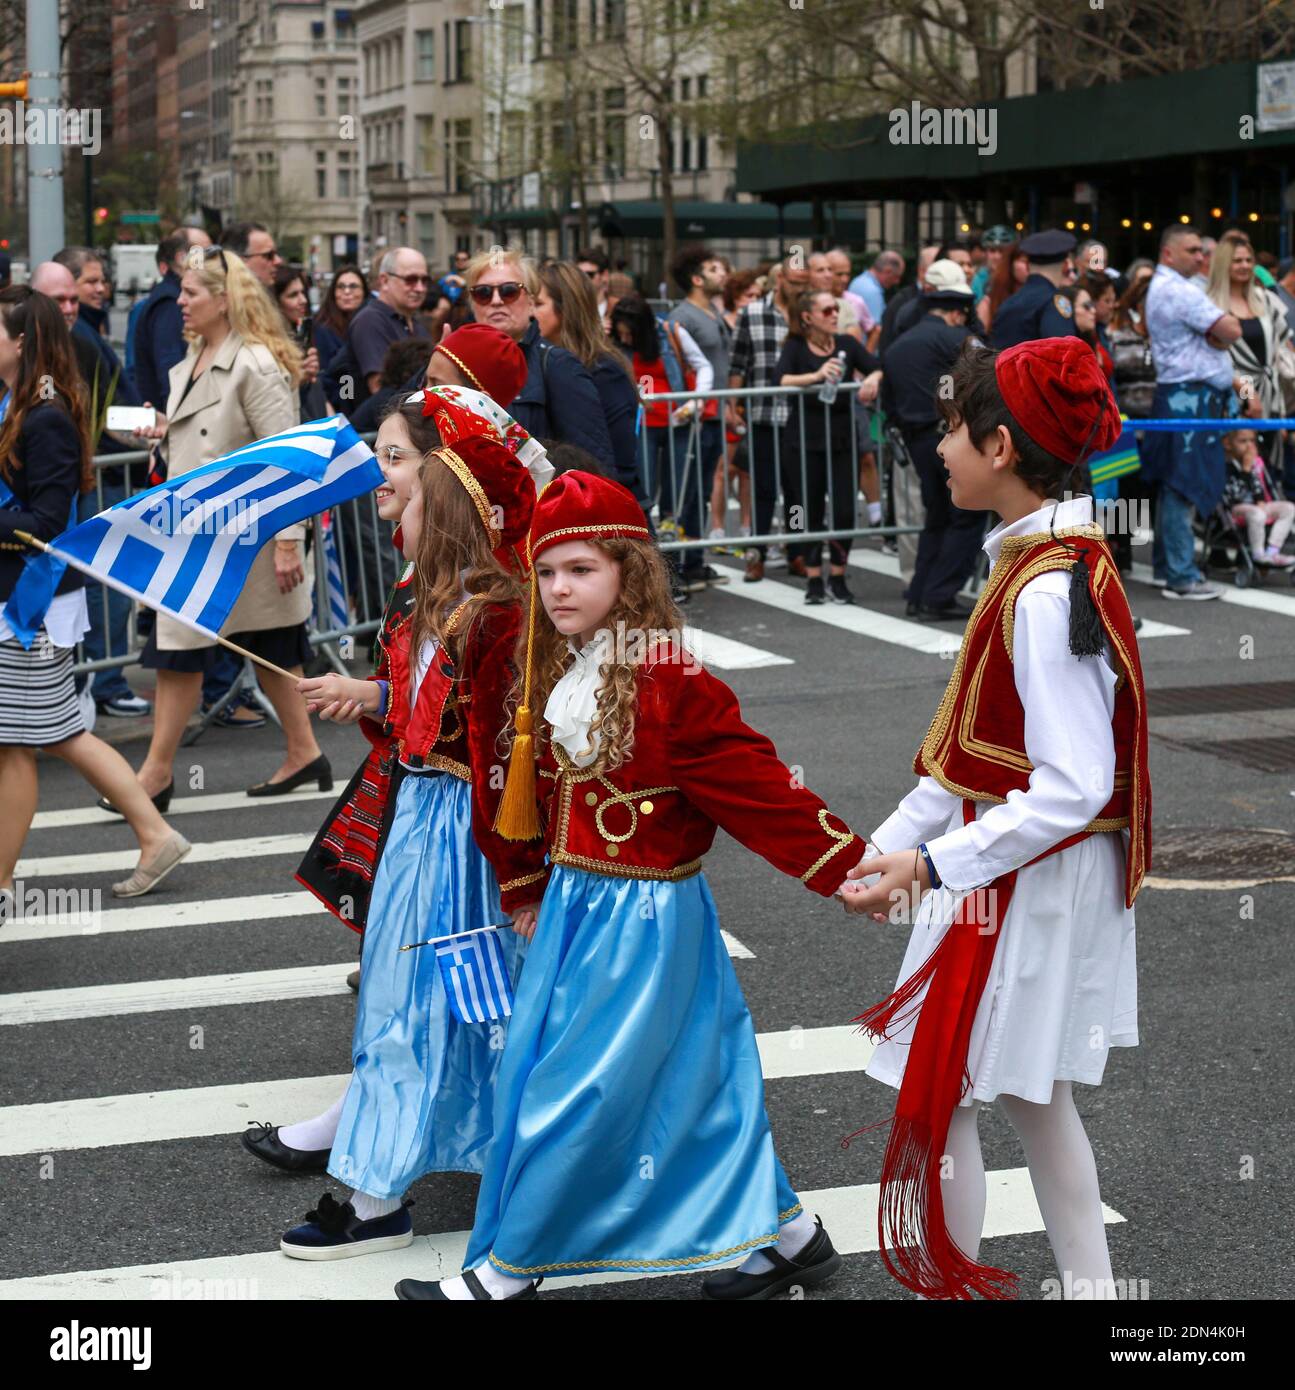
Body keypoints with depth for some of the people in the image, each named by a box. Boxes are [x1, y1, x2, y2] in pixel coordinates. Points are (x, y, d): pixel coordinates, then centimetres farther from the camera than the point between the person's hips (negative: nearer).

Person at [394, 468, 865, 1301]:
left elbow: (756, 786, -18)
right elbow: (551, 794, 16)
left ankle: (506, 1271, 14)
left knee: (577, 1089, 0)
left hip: (639, 914, -8)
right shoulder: (560, 674, 5)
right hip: (577, 902, 8)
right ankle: (786, 1234, 28)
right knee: (697, 1081, 15)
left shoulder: (668, 685, -19)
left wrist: (850, 868, -16)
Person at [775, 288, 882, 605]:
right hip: (804, 440, -2)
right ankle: (813, 579, 13)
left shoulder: (847, 344, 7)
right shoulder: (795, 347, 0)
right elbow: (781, 379, -17)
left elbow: (879, 366, 0)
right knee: (809, 511, 3)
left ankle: (838, 578, 12)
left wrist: (873, 377, -23)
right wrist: (816, 376, -31)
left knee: (844, 510, -3)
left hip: (841, 438, 2)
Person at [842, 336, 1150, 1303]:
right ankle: (1090, 1285, 30)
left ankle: (949, 1284, 12)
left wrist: (932, 863, -23)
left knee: (939, 1099, 1)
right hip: (1036, 876, 10)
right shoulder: (1053, 562, 6)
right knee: (1033, 1097, 19)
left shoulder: (1046, 594, -25)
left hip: (1023, 885, -10)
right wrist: (889, 843, 13)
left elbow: (1072, 789, -27)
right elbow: (977, 750, 13)